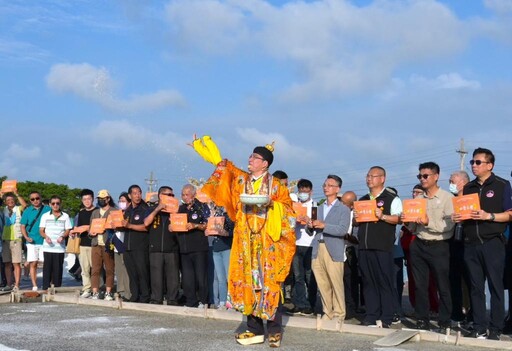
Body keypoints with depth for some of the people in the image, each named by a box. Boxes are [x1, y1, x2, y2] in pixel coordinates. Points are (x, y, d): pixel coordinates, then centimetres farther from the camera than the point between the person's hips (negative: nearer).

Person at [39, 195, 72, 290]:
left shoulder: (65, 216, 9)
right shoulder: (45, 216, 10)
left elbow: (68, 230, 8)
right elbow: (41, 230, 8)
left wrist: (62, 236, -13)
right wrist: (46, 237, -13)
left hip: (60, 247, 0)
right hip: (47, 247, 0)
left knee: (58, 269, 0)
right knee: (47, 268, -2)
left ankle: (57, 289, 7)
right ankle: (45, 289, 3)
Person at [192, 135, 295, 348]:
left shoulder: (275, 185, 0)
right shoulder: (240, 180, 10)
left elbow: (287, 207, 1)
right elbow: (222, 164, 20)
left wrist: (271, 204, -16)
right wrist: (201, 145, 22)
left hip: (267, 241, -4)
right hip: (245, 240, 4)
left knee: (269, 283, -5)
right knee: (247, 282, 2)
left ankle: (274, 331, 2)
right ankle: (255, 330, 9)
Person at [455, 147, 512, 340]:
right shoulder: (468, 188, 15)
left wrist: (488, 216, -18)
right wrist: (459, 217, 0)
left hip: (492, 243, -5)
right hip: (471, 244, 5)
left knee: (495, 286, -1)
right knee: (476, 287, 7)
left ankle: (495, 329, 5)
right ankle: (479, 328, 13)